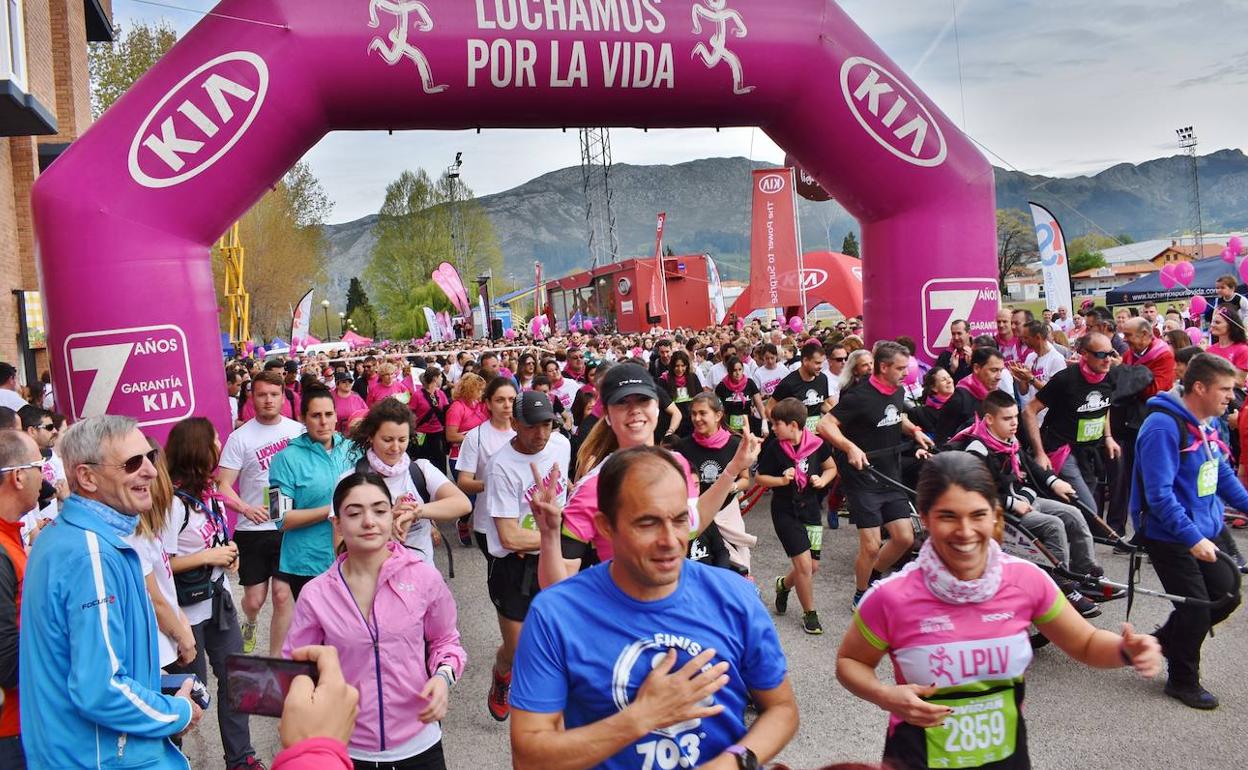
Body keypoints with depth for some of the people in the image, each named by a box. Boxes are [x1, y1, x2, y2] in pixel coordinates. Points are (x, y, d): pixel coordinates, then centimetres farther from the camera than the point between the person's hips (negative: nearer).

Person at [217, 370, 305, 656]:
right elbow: (223, 485, -5)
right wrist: (246, 508, -22)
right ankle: (249, 624, 45)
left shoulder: (298, 431, 4)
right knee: (254, 599, 9)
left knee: (282, 595, 0)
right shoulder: (240, 437, -3)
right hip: (253, 530, -1)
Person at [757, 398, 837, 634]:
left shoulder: (816, 444, -8)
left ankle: (783, 584, 38)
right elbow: (760, 477, -2)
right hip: (785, 511, -3)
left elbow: (831, 468, 8)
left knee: (812, 566, 8)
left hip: (811, 510, 3)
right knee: (804, 564, -9)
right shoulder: (774, 448, -11)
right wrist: (781, 480, -19)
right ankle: (810, 613, 10)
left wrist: (822, 480, -12)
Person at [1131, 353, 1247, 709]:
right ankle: (1183, 681, 22)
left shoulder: (1206, 425, 6)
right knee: (1196, 607, 0)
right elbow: (1159, 493, -28)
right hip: (1169, 536, -9)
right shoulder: (1164, 426, -23)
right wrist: (1192, 538, -29)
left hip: (1203, 532, 9)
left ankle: (1167, 639, 33)